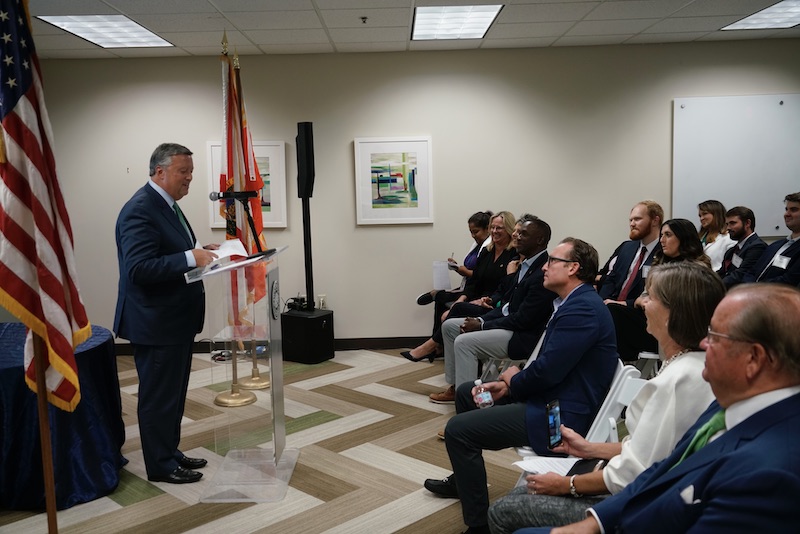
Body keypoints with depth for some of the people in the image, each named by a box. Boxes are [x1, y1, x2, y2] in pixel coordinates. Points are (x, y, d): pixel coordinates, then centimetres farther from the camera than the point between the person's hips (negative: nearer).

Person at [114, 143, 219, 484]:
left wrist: (200, 252, 4)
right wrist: (190, 258, -30)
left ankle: (170, 452, 33)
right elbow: (139, 268, -27)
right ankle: (161, 466, 18)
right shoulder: (140, 210, -20)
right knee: (158, 397, 4)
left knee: (174, 393, 19)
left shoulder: (167, 204, 12)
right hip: (155, 323, -10)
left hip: (175, 319, 10)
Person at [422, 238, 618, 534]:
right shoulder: (574, 303, 11)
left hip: (559, 415, -11)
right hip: (547, 396, 11)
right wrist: (509, 385, 0)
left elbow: (547, 370, -27)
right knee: (465, 392, 20)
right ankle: (463, 480, 37)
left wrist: (514, 379, -6)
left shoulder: (582, 309, -23)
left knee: (457, 429, -16)